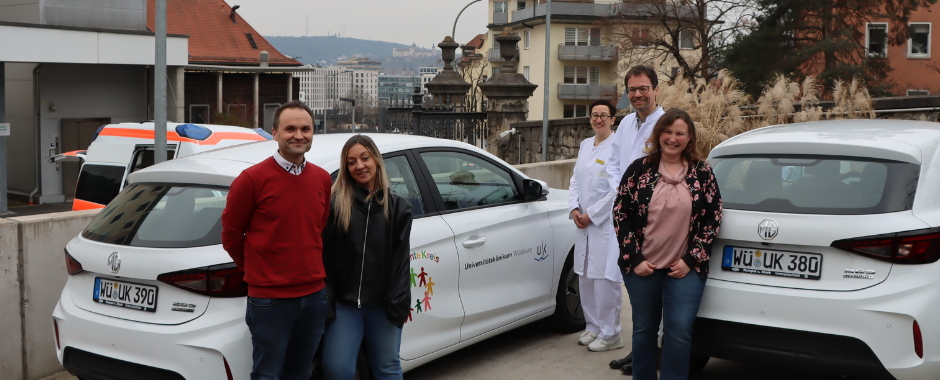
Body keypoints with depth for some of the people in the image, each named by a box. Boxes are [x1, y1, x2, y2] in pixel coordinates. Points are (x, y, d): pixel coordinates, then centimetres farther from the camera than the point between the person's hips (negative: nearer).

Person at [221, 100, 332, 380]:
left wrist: (313, 271, 12)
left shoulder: (322, 179, 7)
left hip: (314, 296, 5)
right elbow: (231, 236, 0)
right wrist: (258, 272, 8)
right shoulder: (252, 179, -9)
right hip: (270, 300, -5)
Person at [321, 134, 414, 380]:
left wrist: (398, 303, -8)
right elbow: (326, 256, -3)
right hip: (344, 303, -1)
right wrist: (326, 300, -8)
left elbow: (401, 259, 0)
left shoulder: (397, 207, 6)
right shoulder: (336, 203, -1)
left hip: (382, 305, 2)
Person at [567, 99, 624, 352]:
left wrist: (591, 214, -13)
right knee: (585, 277, 12)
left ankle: (610, 335, 5)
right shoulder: (585, 145, 14)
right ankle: (593, 327, 25)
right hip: (584, 225, 8)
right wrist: (574, 209, 0)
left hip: (607, 223, -8)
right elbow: (575, 180, 16)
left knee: (605, 279, -5)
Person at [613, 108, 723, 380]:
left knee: (679, 331, -7)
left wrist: (690, 260, -5)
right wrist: (635, 259, -6)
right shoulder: (639, 169, 0)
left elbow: (713, 218, 1)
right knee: (644, 329, 13)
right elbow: (620, 213, 0)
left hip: (685, 269, -1)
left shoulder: (702, 173, 1)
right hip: (642, 268, 1)